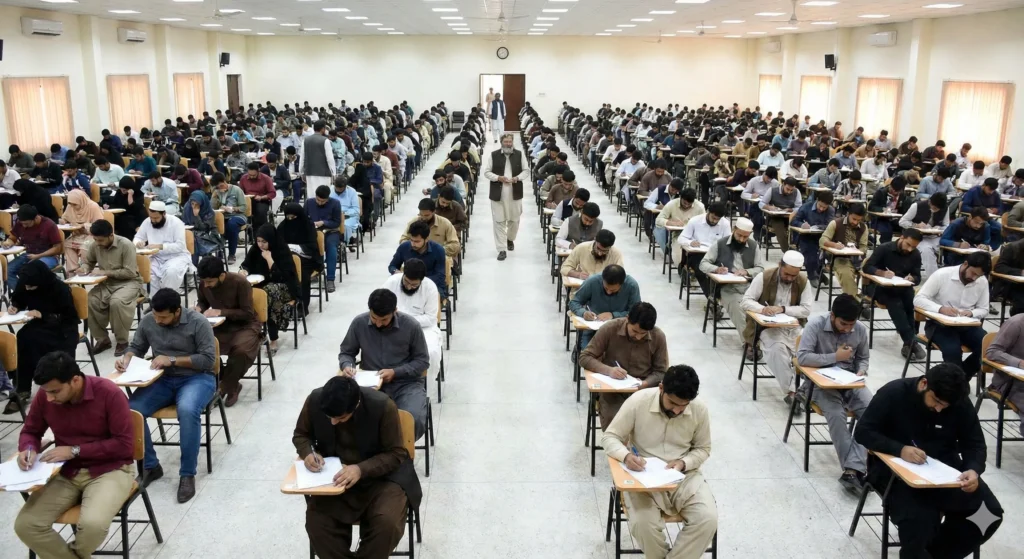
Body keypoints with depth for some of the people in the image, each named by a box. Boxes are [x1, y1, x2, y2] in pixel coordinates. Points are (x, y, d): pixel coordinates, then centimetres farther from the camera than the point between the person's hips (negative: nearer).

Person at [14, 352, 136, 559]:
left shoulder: (109, 393, -19)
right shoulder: (44, 396, -4)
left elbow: (125, 445, -17)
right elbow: (30, 431, 14)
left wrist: (75, 450, -19)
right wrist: (29, 449, -9)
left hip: (109, 470, -5)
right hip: (66, 472, 5)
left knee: (93, 524, -30)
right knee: (25, 525, -17)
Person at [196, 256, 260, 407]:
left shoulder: (240, 282, -22)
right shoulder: (204, 284, -6)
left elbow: (247, 313, -19)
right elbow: (202, 301, 15)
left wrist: (220, 312, -28)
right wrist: (198, 308, -9)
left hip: (245, 325, -5)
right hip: (221, 325, 5)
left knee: (240, 350, -36)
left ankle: (227, 387, -5)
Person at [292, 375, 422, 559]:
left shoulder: (382, 406, -24)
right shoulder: (315, 400, -14)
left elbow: (396, 454, -15)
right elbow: (301, 434, 7)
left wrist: (362, 469, -30)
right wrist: (309, 452, -16)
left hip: (381, 475, -3)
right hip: (336, 476, 3)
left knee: (387, 523, -28)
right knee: (316, 521, -23)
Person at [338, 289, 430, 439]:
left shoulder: (411, 326, -11)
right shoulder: (359, 323, -5)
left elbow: (422, 361, -2)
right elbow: (346, 352, 10)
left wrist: (395, 372, -16)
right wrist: (347, 365, -14)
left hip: (405, 383, -1)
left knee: (414, 420, -32)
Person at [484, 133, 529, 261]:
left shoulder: (519, 154, 3)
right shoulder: (493, 155, -2)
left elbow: (526, 170, 7)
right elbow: (486, 172, 0)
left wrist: (518, 177, -12)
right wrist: (498, 178, -16)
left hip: (515, 193, 2)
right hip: (498, 194, -2)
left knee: (514, 220, 13)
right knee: (499, 221, -2)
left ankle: (510, 239, 43)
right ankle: (502, 250, 2)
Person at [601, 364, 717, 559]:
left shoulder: (700, 410, -9)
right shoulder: (638, 401, -16)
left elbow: (703, 448, 7)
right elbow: (609, 437, -7)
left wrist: (684, 463, -15)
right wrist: (626, 456, -29)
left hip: (684, 476, 2)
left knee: (708, 520, -23)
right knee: (643, 524, -28)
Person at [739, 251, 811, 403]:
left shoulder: (803, 282, 0)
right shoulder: (764, 277, -9)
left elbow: (806, 310, -5)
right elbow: (745, 301, -10)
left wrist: (783, 309, -21)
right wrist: (762, 309, -31)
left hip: (793, 327, 3)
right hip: (769, 327, -3)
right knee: (777, 348, -33)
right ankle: (791, 391, -24)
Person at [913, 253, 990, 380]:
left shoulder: (983, 282, 0)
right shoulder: (942, 274, -13)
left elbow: (984, 310, 8)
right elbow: (918, 299, -15)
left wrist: (971, 313, -16)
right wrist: (940, 308, -32)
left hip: (966, 325, 5)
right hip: (939, 324, -5)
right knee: (952, 350, -33)